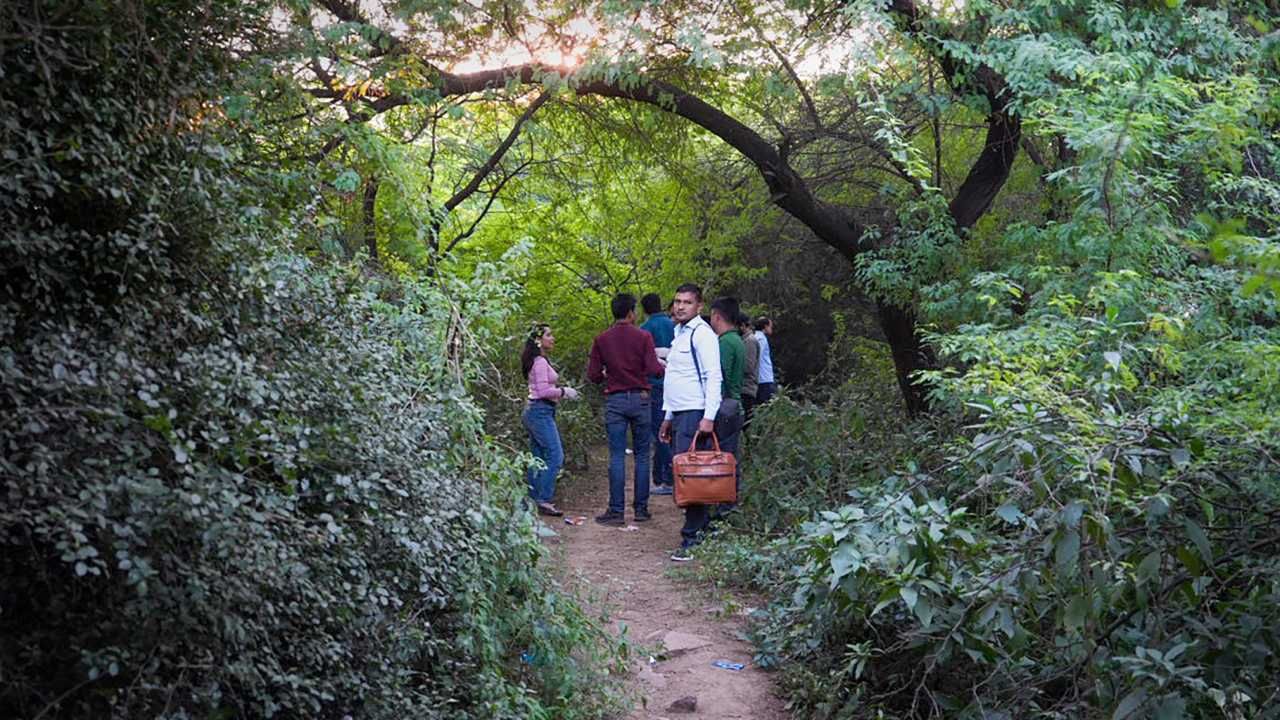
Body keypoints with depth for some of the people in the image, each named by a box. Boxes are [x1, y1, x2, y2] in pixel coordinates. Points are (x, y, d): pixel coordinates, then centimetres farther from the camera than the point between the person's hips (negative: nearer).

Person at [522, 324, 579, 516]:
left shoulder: (540, 361, 18)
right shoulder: (540, 362, -13)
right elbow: (543, 391, -20)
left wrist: (562, 393, 14)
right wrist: (564, 391, -9)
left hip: (535, 412, 11)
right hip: (541, 412, -11)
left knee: (538, 458, 11)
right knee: (555, 456, -12)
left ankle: (533, 499, 14)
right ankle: (544, 500, -12)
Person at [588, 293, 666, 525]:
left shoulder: (601, 339, 1)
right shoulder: (643, 336, -4)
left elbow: (593, 375, 1)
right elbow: (653, 369, -11)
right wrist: (666, 368, 10)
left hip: (614, 400, 1)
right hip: (640, 399, -1)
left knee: (617, 456, 2)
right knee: (642, 455, 8)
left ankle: (616, 510, 0)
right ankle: (641, 508, 10)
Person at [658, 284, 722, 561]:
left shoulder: (702, 333, -8)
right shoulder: (679, 334, 21)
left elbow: (714, 377, -15)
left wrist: (709, 417, -21)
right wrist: (668, 417, 25)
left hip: (695, 414, -9)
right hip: (678, 414, 9)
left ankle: (692, 538, -7)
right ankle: (703, 528, 15)